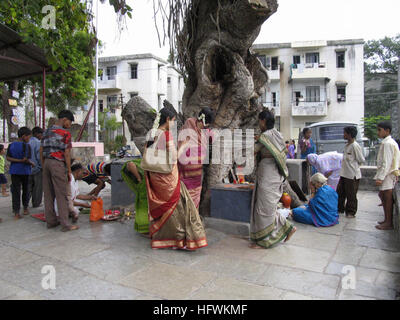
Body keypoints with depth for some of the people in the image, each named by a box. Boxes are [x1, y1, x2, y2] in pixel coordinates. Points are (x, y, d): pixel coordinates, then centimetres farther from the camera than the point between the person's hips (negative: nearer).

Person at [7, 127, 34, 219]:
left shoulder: (11, 145, 5)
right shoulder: (26, 146, -11)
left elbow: (8, 158, -2)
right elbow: (26, 159, -18)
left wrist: (17, 160, -5)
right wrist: (32, 164, -1)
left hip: (14, 171, 3)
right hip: (24, 170, -3)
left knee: (15, 191, 3)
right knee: (25, 190, 13)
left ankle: (16, 212, 0)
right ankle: (25, 208, 24)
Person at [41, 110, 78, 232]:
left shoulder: (47, 132, 14)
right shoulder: (65, 133, -8)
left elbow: (41, 151, 15)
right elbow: (67, 154, -11)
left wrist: (44, 166, 20)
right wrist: (69, 171, -6)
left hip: (47, 162, 7)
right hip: (58, 164, -7)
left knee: (48, 194, 11)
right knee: (61, 195, -4)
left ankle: (50, 221, 19)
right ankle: (65, 224, -2)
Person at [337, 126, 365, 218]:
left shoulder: (355, 146, -16)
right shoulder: (347, 145, 10)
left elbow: (362, 160, -11)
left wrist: (354, 166, 1)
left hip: (352, 175, -9)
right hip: (344, 174, 9)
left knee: (351, 195, 3)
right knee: (339, 192, 15)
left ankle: (351, 212, 16)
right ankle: (340, 209, 29)